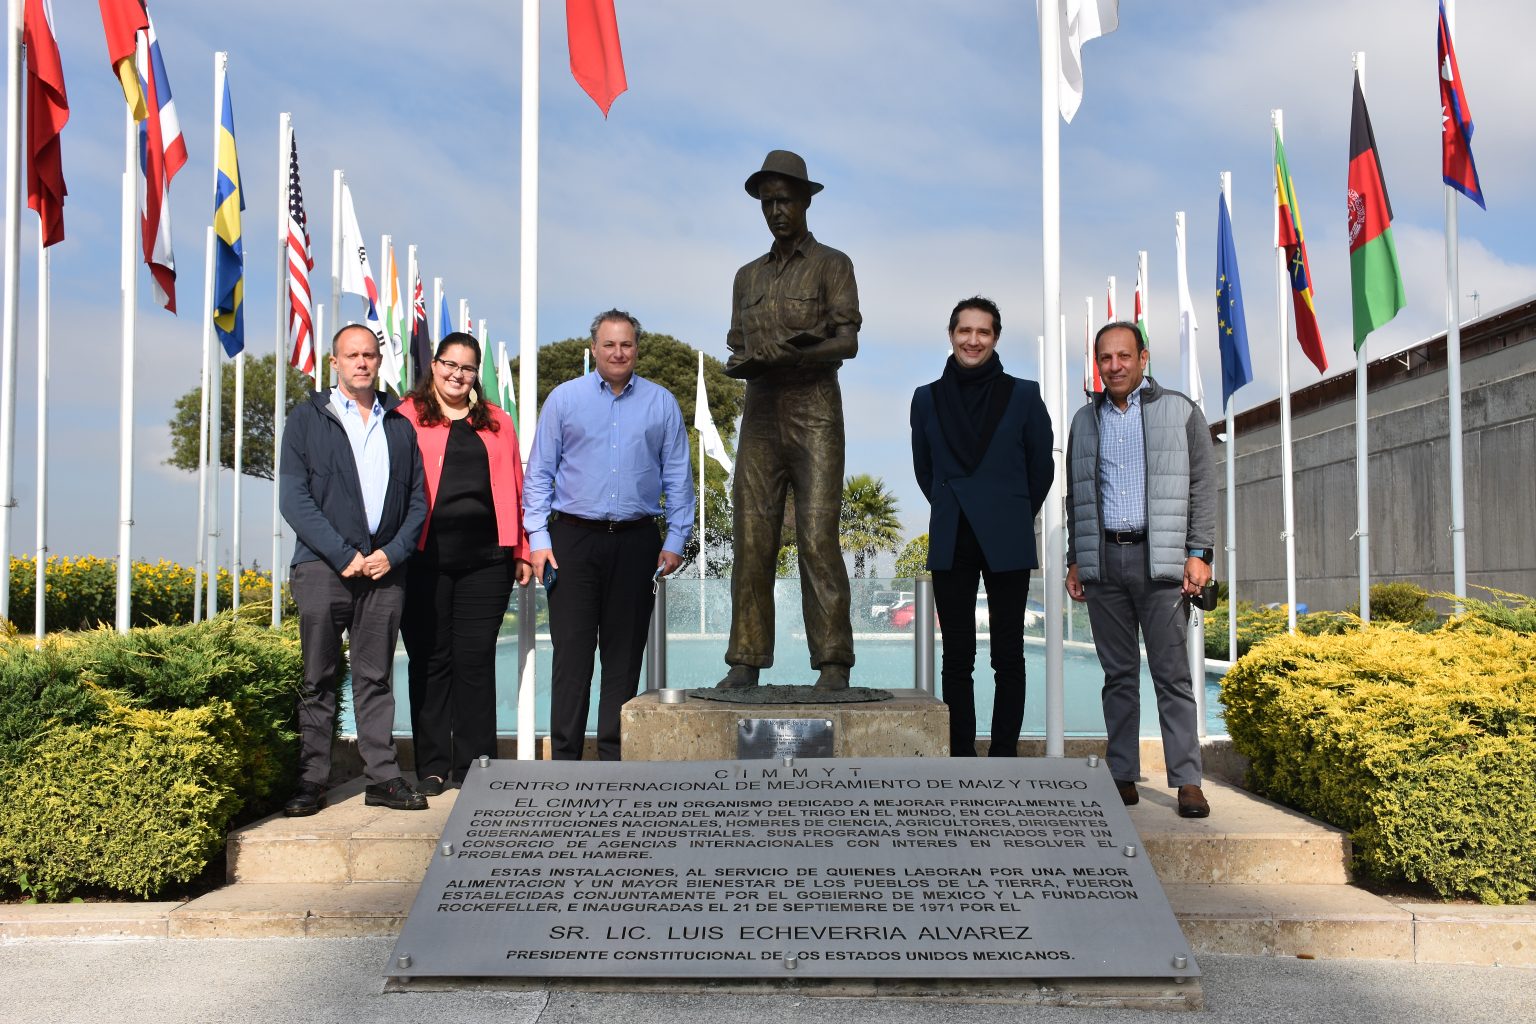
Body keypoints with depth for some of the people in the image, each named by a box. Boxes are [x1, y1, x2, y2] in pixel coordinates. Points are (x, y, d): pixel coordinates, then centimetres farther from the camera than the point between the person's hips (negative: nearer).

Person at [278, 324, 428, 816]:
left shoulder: (399, 424, 15)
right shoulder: (307, 417, 6)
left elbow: (418, 499, 13)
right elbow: (293, 498, -3)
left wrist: (393, 552, -4)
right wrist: (343, 554, -11)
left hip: (385, 568, 3)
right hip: (323, 567, -2)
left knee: (376, 678, 6)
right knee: (317, 679, 0)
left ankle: (383, 778, 10)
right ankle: (310, 781, 6)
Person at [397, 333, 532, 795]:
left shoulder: (497, 422, 15)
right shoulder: (407, 418, 8)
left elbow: (514, 487, 13)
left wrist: (521, 550, 8)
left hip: (485, 558, 2)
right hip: (426, 559, -1)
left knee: (475, 660, 3)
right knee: (430, 660, 4)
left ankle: (473, 764, 12)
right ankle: (432, 765, 13)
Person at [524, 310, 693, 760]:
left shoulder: (662, 403, 9)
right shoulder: (564, 398, 7)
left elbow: (677, 477, 10)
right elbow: (539, 472, 6)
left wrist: (675, 539, 3)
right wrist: (538, 537, -2)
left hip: (636, 542, 1)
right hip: (574, 538, -1)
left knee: (624, 654, 6)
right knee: (572, 651, -2)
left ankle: (614, 756, 14)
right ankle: (565, 756, 5)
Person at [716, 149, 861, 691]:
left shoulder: (831, 264, 8)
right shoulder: (748, 276, 22)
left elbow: (847, 342, -3)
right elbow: (738, 348, 20)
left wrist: (793, 355, -19)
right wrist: (739, 363, -4)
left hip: (814, 408, -4)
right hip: (760, 410, 4)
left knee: (817, 536, -12)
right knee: (752, 538, -2)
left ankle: (833, 664, -10)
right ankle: (746, 661, 0)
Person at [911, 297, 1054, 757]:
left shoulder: (1023, 395, 1)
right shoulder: (927, 399, 6)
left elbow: (1042, 469, 9)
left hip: (1006, 544, -1)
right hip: (951, 544, 2)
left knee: (1007, 659, 3)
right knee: (956, 660, 5)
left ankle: (1004, 757, 11)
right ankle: (961, 759, 12)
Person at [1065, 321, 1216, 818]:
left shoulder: (1180, 411, 6)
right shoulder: (1085, 421, 16)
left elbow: (1203, 486, 2)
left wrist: (1199, 553, -6)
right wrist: (1074, 559, 12)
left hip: (1160, 560, -3)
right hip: (1102, 561, 3)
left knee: (1172, 673, -5)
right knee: (1119, 674, 6)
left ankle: (1187, 781, -2)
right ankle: (1124, 777, 10)